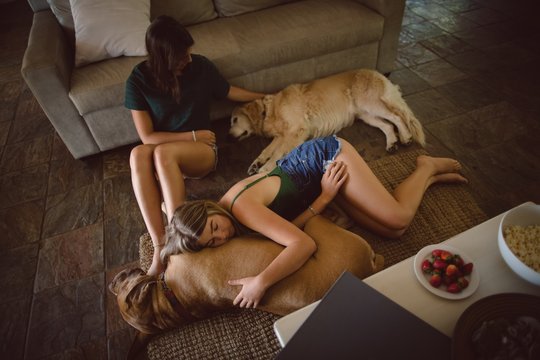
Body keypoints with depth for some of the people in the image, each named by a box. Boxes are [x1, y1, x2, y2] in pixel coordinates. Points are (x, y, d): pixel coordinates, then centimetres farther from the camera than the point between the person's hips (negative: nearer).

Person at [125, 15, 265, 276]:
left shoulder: (200, 66, -4)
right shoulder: (139, 79, -7)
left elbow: (230, 92, 15)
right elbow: (148, 137, -10)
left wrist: (266, 98, 25)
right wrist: (192, 135, -14)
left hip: (202, 152, -1)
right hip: (161, 159, 1)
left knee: (163, 153, -35)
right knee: (139, 154, -35)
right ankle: (160, 246, -38)